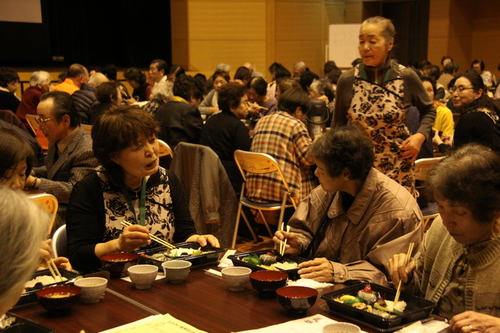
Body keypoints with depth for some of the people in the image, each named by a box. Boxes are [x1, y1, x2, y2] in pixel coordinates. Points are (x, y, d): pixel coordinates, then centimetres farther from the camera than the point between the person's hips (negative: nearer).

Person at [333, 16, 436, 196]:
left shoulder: (407, 77, -7)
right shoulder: (347, 80, -5)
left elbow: (428, 110, 10)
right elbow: (338, 125, 6)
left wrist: (420, 136, -7)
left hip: (398, 165, 0)